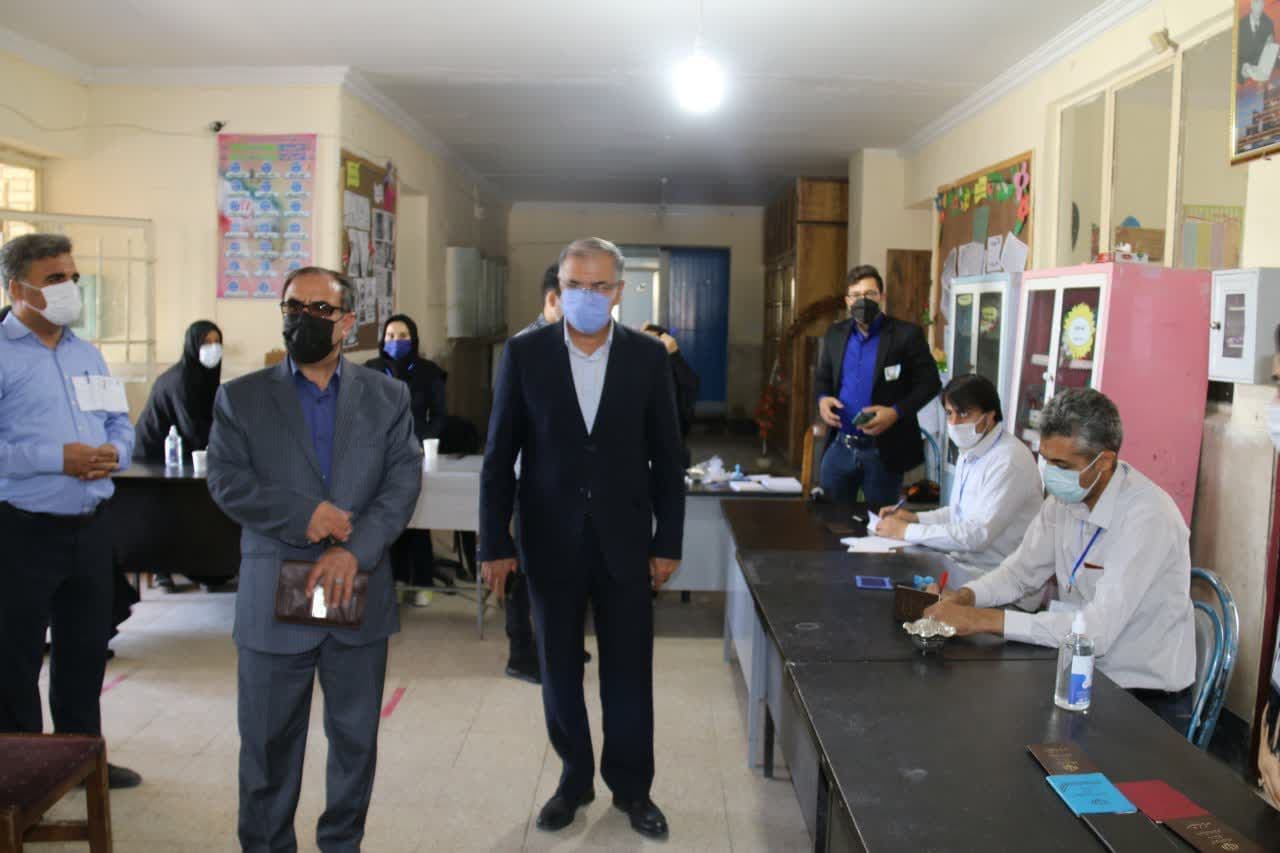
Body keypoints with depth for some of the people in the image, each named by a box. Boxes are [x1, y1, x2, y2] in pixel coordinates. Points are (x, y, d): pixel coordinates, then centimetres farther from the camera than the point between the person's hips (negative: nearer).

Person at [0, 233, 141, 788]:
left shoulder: (87, 355, 13)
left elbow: (120, 423, 15)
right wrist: (57, 458, -22)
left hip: (90, 528, 7)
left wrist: (114, 453, -7)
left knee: (86, 649, 17)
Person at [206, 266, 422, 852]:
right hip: (273, 601, -1)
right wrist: (302, 515, -18)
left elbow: (404, 480, -3)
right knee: (269, 744, 11)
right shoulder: (240, 398, 5)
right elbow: (226, 481, -4)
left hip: (359, 596, 1)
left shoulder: (387, 397, 6)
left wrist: (355, 549, -16)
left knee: (356, 739, 12)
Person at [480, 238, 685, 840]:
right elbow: (500, 456, -2)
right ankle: (574, 778, 32)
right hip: (551, 539, 0)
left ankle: (632, 786, 28)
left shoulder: (648, 356, -2)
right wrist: (495, 544, -5)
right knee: (559, 668, 12)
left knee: (629, 670, 9)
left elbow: (666, 457, 2)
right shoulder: (525, 353, -4)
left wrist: (668, 542, 0)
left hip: (625, 538, 0)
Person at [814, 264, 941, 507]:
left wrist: (897, 412, -20)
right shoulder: (834, 334, 7)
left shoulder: (907, 334, -7)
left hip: (884, 450, -4)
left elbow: (929, 382, -6)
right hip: (840, 446, 4)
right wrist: (823, 398, -6)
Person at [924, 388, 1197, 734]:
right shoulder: (1067, 495, -3)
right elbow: (1021, 571, 7)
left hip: (1146, 698, -6)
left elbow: (1097, 631, -31)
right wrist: (965, 597, -13)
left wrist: (985, 620, -30)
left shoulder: (1148, 516, -24)